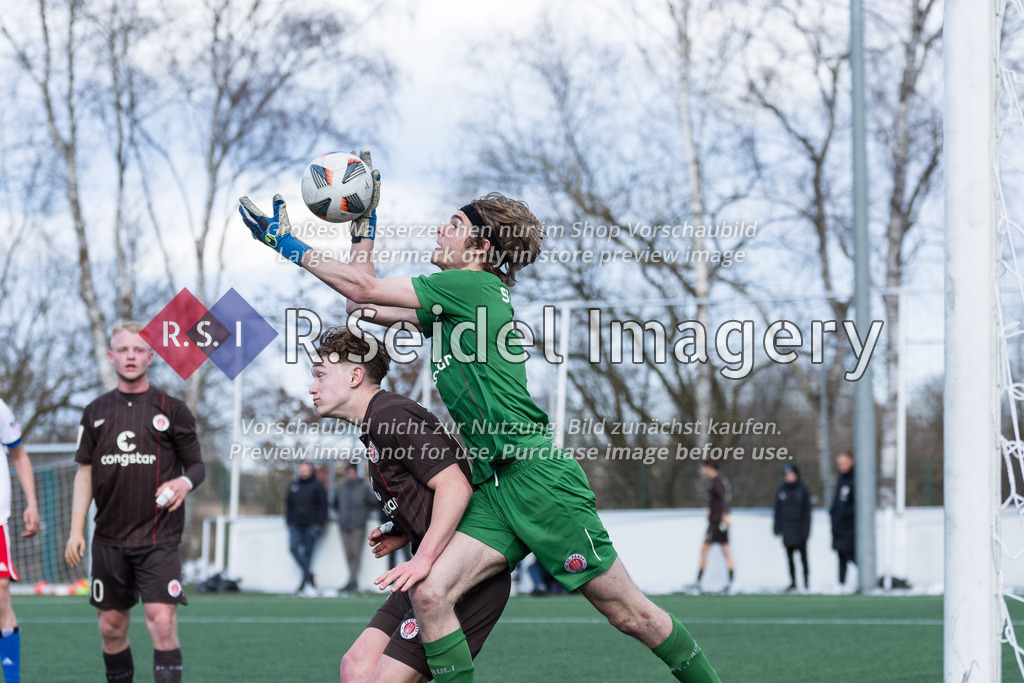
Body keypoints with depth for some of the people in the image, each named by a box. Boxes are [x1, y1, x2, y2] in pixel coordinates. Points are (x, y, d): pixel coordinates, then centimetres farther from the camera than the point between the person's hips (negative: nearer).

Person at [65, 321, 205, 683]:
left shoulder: (171, 409, 3)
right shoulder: (96, 412, 10)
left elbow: (197, 465, 7)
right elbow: (85, 473, 13)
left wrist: (185, 481, -17)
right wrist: (76, 531, 6)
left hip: (159, 539, -3)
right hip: (109, 539, 3)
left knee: (163, 623, -14)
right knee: (111, 626, 5)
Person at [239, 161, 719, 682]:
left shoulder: (472, 286, -7)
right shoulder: (449, 303, 19)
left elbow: (365, 288, -6)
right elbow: (363, 303, 27)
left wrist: (289, 246, 1)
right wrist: (364, 228, 29)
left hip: (537, 476, -8)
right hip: (495, 488, 8)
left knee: (628, 613, -3)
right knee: (429, 594, -12)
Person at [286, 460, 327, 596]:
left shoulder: (317, 486, 1)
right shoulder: (293, 485, 13)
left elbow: (323, 506, 1)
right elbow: (288, 504, 18)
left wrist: (319, 524, -6)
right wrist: (289, 521, 9)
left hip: (311, 525, -4)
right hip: (295, 525, 4)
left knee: (308, 552, -3)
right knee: (294, 547, -15)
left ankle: (306, 581, 3)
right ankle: (309, 576, -8)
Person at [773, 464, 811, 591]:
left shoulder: (802, 489, -1)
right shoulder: (782, 490, 7)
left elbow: (807, 510, -1)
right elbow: (777, 509, 10)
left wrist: (806, 528, -7)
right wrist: (777, 527, 5)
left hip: (799, 528, -3)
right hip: (786, 528, 3)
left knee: (803, 554, -2)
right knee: (789, 556, 4)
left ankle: (806, 579, 10)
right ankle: (793, 582, 8)